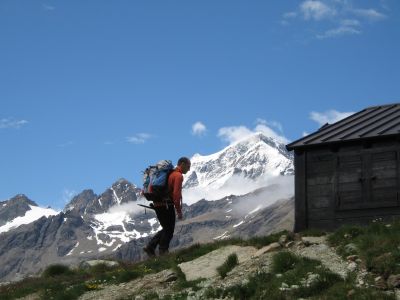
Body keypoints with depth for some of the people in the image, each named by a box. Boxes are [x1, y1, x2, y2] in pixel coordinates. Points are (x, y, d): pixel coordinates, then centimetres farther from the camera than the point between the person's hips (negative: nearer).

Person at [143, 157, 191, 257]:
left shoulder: (170, 173, 18)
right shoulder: (178, 176, -12)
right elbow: (176, 194, -19)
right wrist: (179, 211, -15)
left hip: (158, 204, 9)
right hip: (166, 206, -9)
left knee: (166, 229, 18)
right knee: (169, 231, 3)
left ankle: (150, 247, 13)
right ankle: (163, 252, 4)